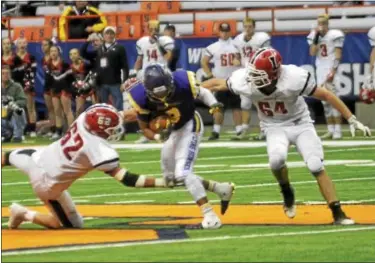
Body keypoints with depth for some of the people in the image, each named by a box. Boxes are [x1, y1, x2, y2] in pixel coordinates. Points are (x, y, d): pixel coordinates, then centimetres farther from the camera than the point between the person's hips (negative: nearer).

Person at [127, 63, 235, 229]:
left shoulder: (183, 83, -29)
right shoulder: (142, 98, -23)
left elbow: (201, 93, -6)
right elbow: (144, 127, -10)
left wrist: (213, 104, -25)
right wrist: (158, 137, -30)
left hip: (190, 126, -5)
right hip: (172, 132, 5)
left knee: (182, 173, -21)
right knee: (172, 178, 13)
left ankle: (209, 214, -16)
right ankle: (221, 189, 23)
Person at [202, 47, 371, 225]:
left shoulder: (294, 78, -31)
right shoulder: (244, 81, -25)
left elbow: (326, 95, -20)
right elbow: (218, 84, -4)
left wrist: (352, 120, -17)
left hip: (300, 124, -1)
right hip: (275, 127, 1)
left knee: (316, 166, -16)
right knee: (277, 158, -29)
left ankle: (338, 213, -8)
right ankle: (287, 192, 0)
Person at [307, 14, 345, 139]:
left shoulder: (334, 35, -7)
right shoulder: (314, 36, 8)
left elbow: (338, 55, -10)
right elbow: (312, 53, -2)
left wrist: (333, 72, -17)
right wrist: (316, 38, -7)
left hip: (331, 69, -5)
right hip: (320, 69, 5)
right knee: (325, 101, 6)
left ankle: (338, 130, -10)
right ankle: (330, 130, 12)